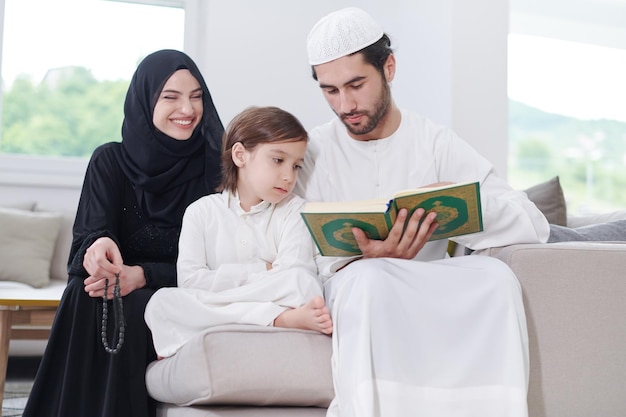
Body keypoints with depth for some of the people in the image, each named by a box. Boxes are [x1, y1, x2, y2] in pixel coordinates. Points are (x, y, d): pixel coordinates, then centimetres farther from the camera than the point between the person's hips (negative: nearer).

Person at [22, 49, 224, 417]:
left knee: (129, 308, -33)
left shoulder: (217, 166, 1)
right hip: (118, 287, 2)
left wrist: (143, 275, -22)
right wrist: (99, 246, -33)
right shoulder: (110, 161, 6)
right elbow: (90, 234, -6)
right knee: (84, 297, -31)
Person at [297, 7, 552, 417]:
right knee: (373, 275, -35)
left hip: (430, 292, 2)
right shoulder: (314, 151, 5)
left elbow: (533, 222, -4)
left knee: (495, 274, -28)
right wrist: (364, 258, -24)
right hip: (353, 289, -1)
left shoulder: (436, 142, 5)